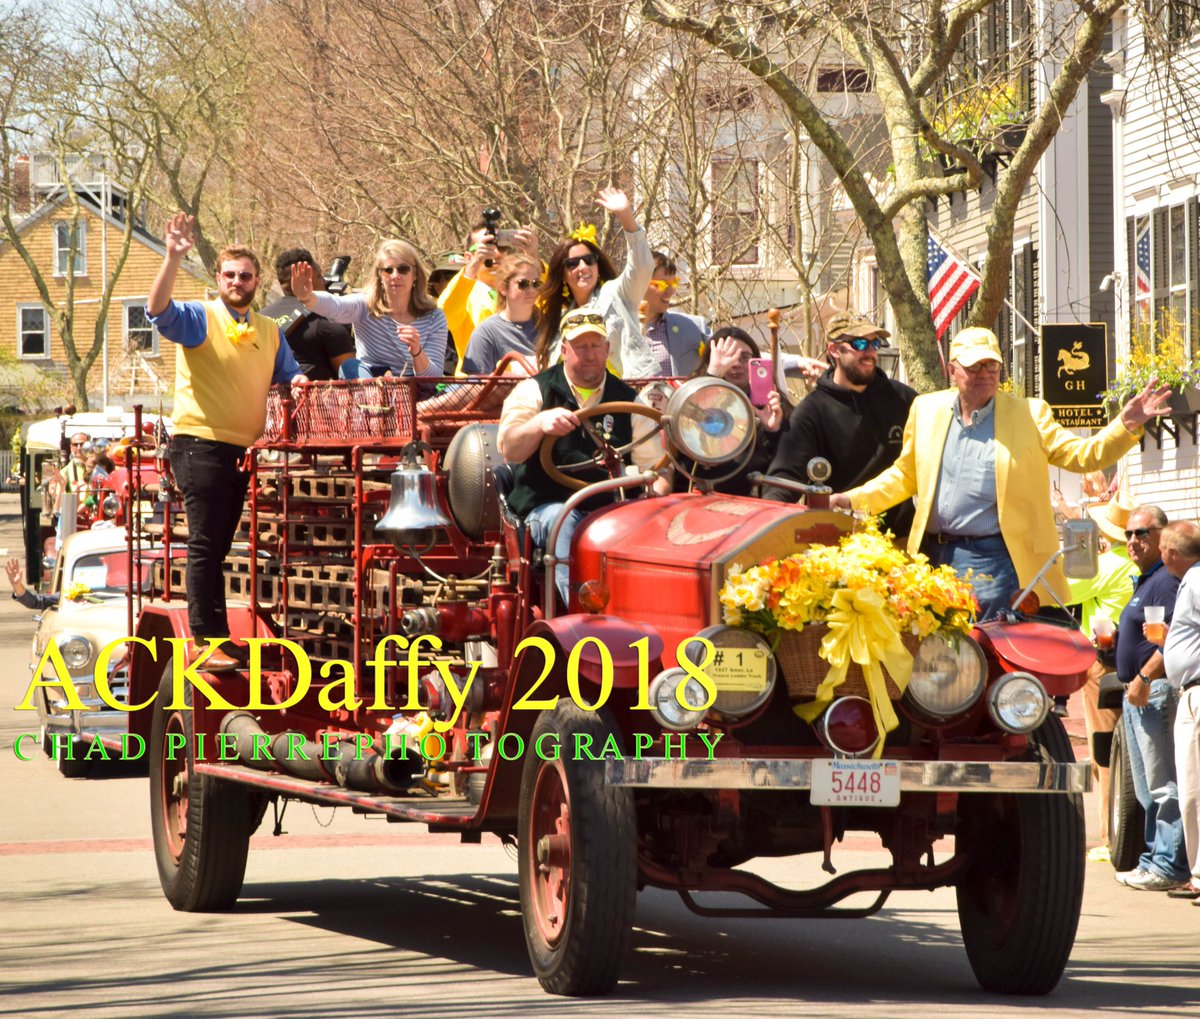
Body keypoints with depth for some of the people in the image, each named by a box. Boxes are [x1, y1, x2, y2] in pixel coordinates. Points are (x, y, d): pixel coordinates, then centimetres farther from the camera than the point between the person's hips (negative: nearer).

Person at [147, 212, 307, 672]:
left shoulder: (269, 331, 16)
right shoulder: (199, 318, -2)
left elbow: (290, 376, 20)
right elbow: (158, 309, -20)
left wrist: (299, 383, -5)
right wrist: (173, 258, -32)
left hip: (247, 448, 6)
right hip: (201, 444, -6)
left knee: (225, 544, 12)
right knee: (207, 544, -9)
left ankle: (217, 634, 17)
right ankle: (205, 639, -9)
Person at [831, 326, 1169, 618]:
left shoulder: (1029, 414, 4)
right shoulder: (926, 409, 13)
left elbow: (1081, 456, -1)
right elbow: (904, 475, 20)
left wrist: (1126, 426, -16)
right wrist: (852, 500, 9)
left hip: (995, 559, -3)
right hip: (935, 556, 3)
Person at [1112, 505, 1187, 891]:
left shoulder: (1167, 580, -13)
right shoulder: (1145, 581, 20)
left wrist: (1144, 678, -23)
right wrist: (1112, 638, 13)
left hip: (1159, 690, -11)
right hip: (1140, 695, 11)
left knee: (1165, 786, -10)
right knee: (1148, 789, 14)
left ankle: (1168, 866, -11)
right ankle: (1155, 859, 20)